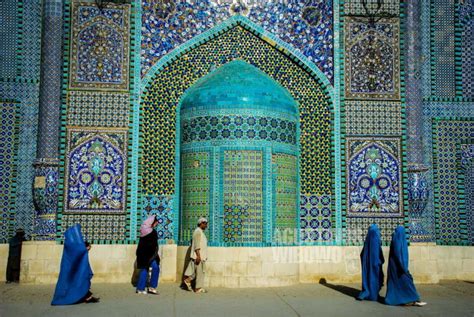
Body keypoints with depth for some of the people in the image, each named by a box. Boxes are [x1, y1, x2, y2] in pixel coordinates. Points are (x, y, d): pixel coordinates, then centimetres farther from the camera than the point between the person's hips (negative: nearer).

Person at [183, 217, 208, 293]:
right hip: (198, 256, -10)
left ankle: (188, 280, 19)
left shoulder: (201, 232, 19)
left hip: (201, 256, 10)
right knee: (200, 272, -5)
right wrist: (198, 256, -25)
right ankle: (198, 288, 1)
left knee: (200, 272, 13)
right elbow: (196, 245, -20)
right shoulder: (198, 231, -12)